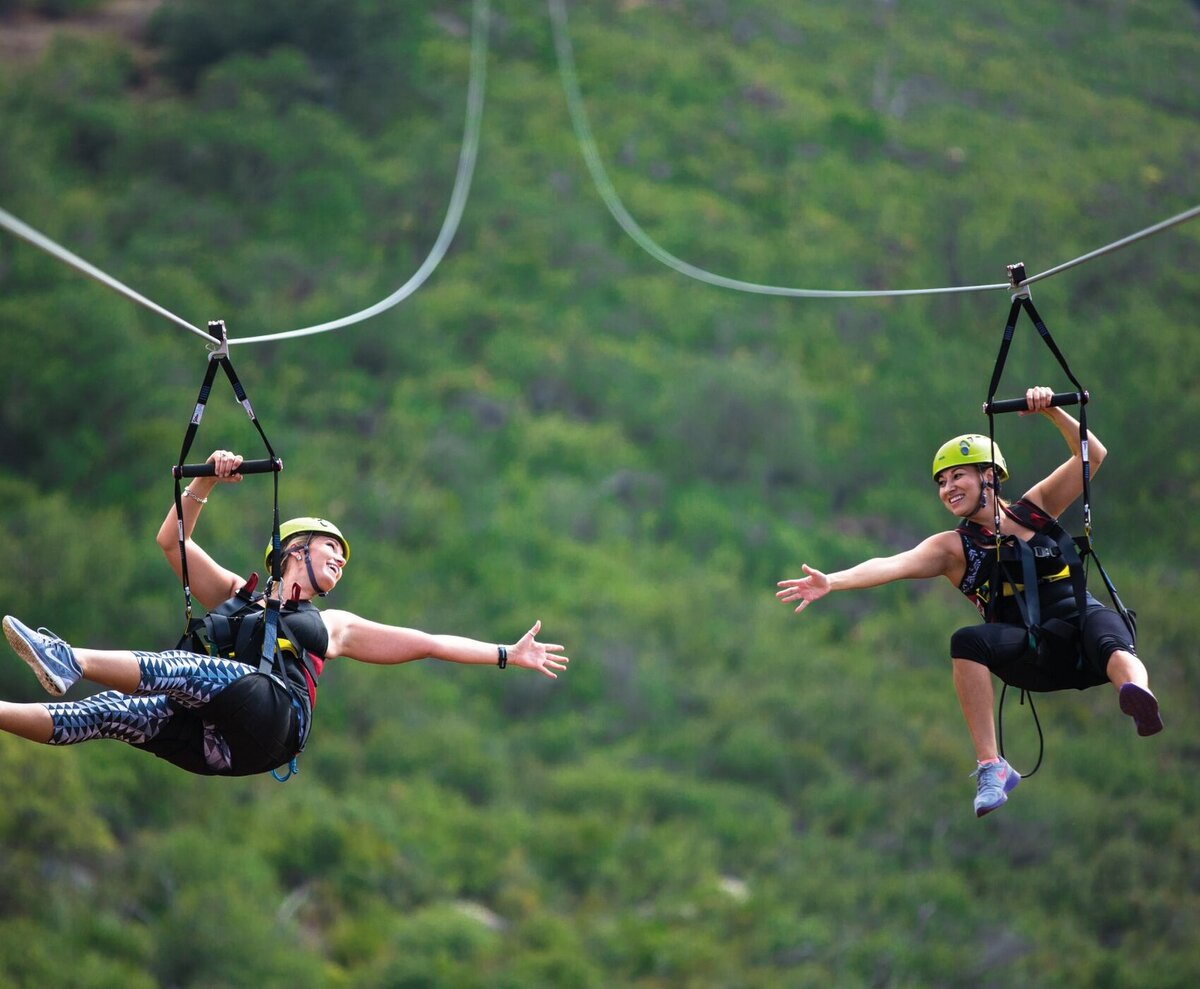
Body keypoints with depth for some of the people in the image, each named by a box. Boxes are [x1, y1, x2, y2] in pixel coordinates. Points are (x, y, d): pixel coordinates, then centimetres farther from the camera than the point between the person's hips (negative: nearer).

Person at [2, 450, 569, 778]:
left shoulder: (331, 627, 32)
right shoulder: (233, 594, 33)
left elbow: (427, 643, 31)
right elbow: (172, 541, 27)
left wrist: (507, 655, 27)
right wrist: (205, 484, 15)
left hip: (273, 721, -3)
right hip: (213, 743, 3)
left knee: (185, 669, -31)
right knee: (106, 713, -22)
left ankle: (70, 661, -50)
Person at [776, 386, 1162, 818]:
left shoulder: (1035, 509, 14)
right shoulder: (953, 548, 11)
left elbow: (1092, 456, 9)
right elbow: (893, 565, -5)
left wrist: (1052, 412, -6)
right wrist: (831, 581, -21)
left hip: (1081, 624, 0)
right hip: (1037, 659, 0)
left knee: (1099, 622, -36)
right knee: (967, 642, -29)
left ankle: (1137, 691, -70)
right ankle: (991, 767, -30)